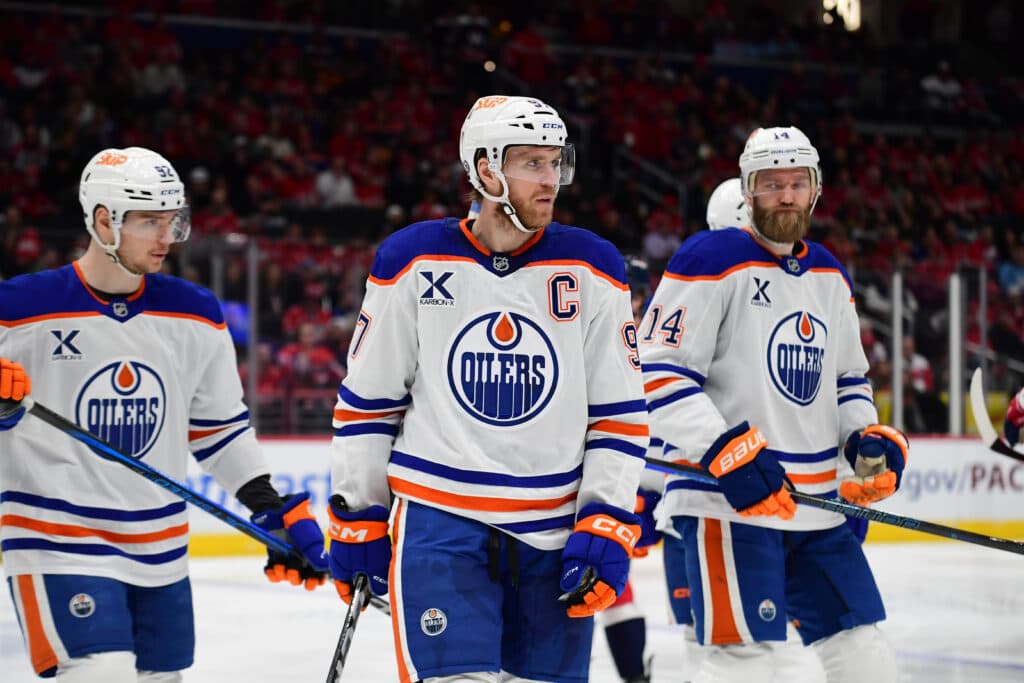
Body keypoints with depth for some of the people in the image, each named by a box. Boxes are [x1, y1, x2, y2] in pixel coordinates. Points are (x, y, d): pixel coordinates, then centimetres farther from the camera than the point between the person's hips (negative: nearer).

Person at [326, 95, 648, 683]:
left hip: (556, 533, 2)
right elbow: (366, 401, 5)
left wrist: (608, 525, -6)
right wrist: (357, 519, 5)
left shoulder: (591, 268, 1)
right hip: (438, 521, -2)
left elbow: (621, 412, 3)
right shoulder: (412, 261, -2)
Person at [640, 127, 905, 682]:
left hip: (816, 503, 8)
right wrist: (727, 452, -24)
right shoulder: (711, 261, -9)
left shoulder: (830, 276, 16)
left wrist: (867, 439, 6)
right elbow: (656, 373, -15)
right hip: (725, 502, -8)